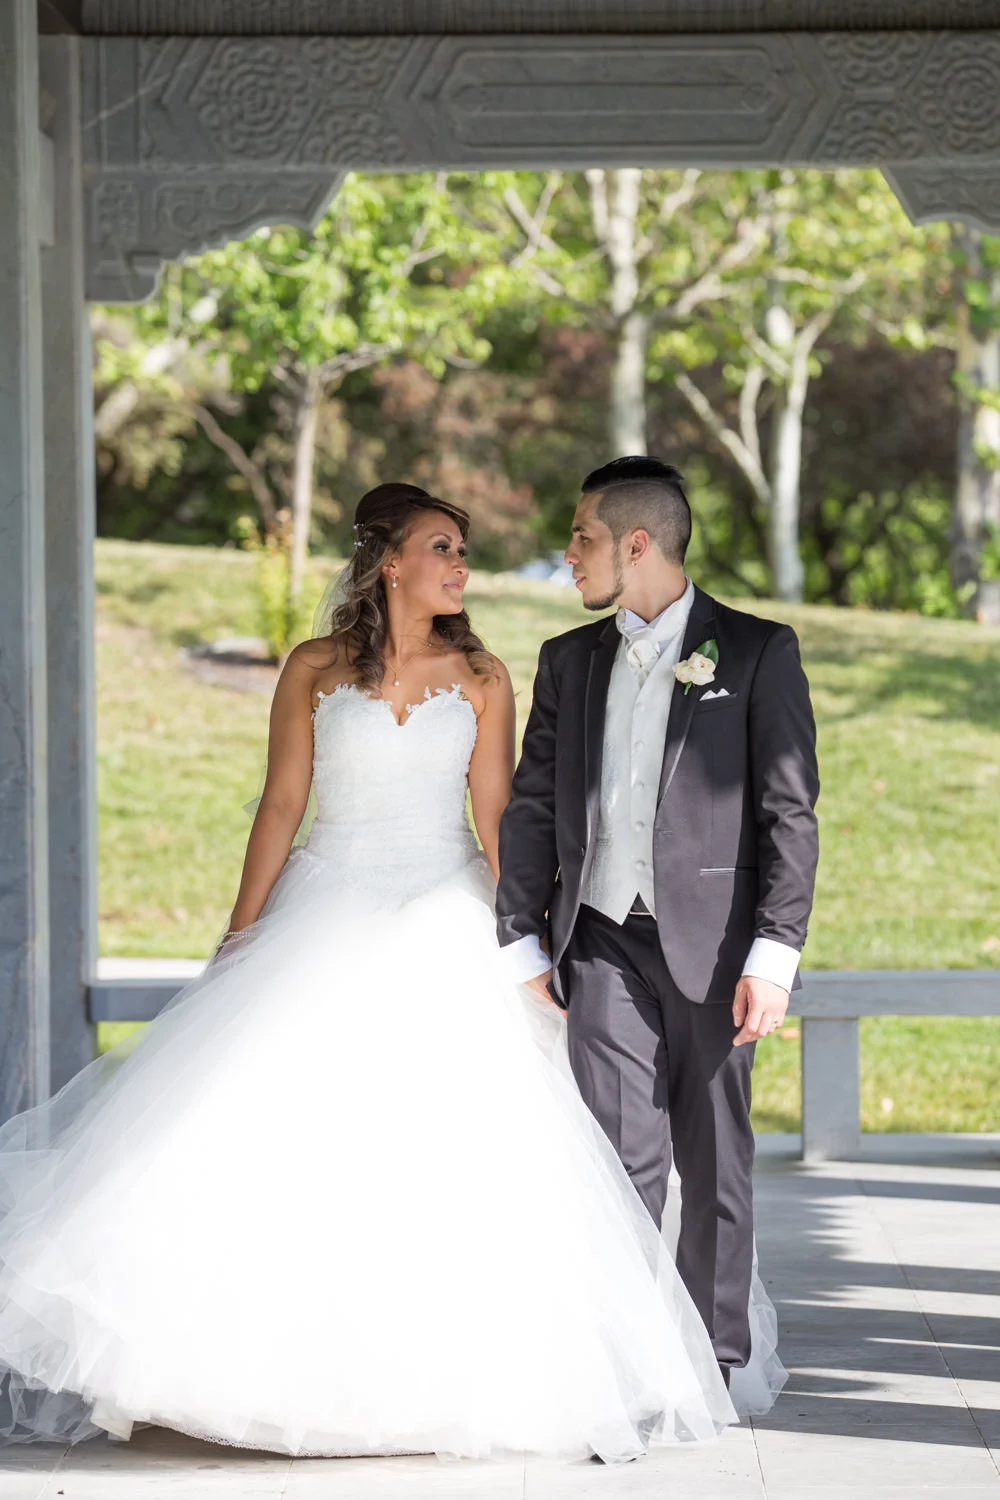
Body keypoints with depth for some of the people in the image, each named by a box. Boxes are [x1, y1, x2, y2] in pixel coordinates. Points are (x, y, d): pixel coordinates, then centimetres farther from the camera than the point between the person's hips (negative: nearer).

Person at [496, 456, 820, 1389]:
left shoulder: (756, 652, 0)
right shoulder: (570, 661, 13)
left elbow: (788, 812, -4)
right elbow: (531, 808, 16)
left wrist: (773, 954, -12)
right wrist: (523, 944, 9)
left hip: (712, 944, -3)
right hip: (605, 944, 3)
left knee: (715, 1159, 5)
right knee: (621, 1158, -4)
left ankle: (712, 1364, 16)